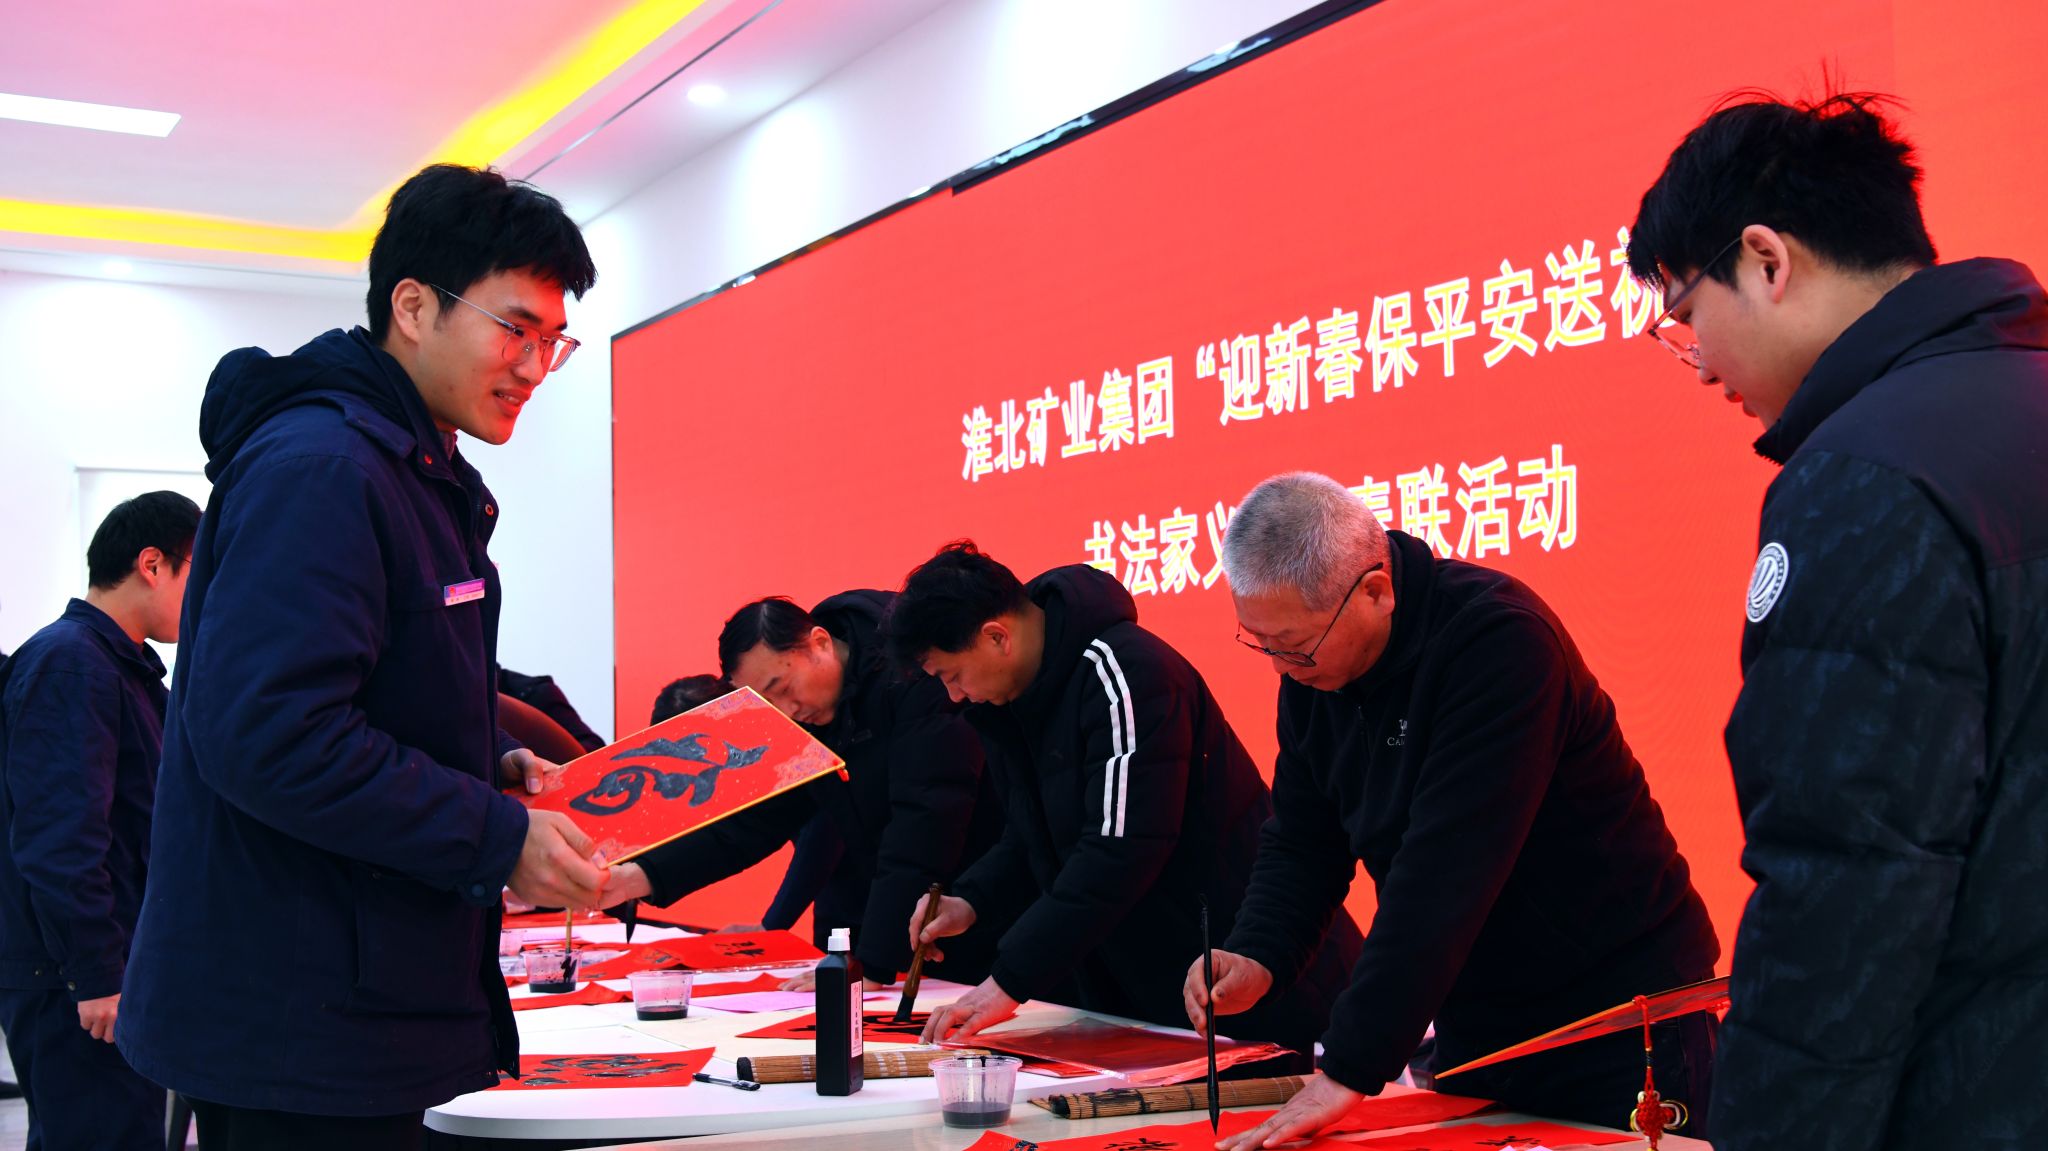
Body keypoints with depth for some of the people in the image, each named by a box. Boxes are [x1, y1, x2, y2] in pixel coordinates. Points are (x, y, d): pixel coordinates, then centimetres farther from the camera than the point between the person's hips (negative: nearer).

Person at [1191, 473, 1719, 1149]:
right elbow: (1302, 842, 3)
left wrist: (1351, 1068, -34)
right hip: (1476, 1024, 7)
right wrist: (1257, 959, -17)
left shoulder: (1500, 639, -27)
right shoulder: (1312, 667, -3)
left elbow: (1446, 869, -33)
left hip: (1619, 1017, -6)